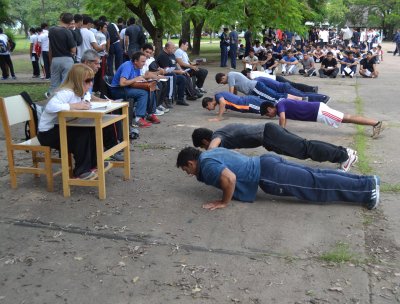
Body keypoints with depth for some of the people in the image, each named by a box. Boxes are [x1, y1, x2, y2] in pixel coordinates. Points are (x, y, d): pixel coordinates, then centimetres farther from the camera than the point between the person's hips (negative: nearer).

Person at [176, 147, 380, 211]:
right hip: (267, 163, 9)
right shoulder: (211, 153, 17)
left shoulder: (206, 165, -12)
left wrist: (224, 202, -17)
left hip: (268, 176, -9)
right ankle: (367, 182, 12)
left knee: (316, 185, -6)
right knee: (316, 178, 9)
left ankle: (367, 188, -3)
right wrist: (218, 181, 29)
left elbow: (230, 178, -30)